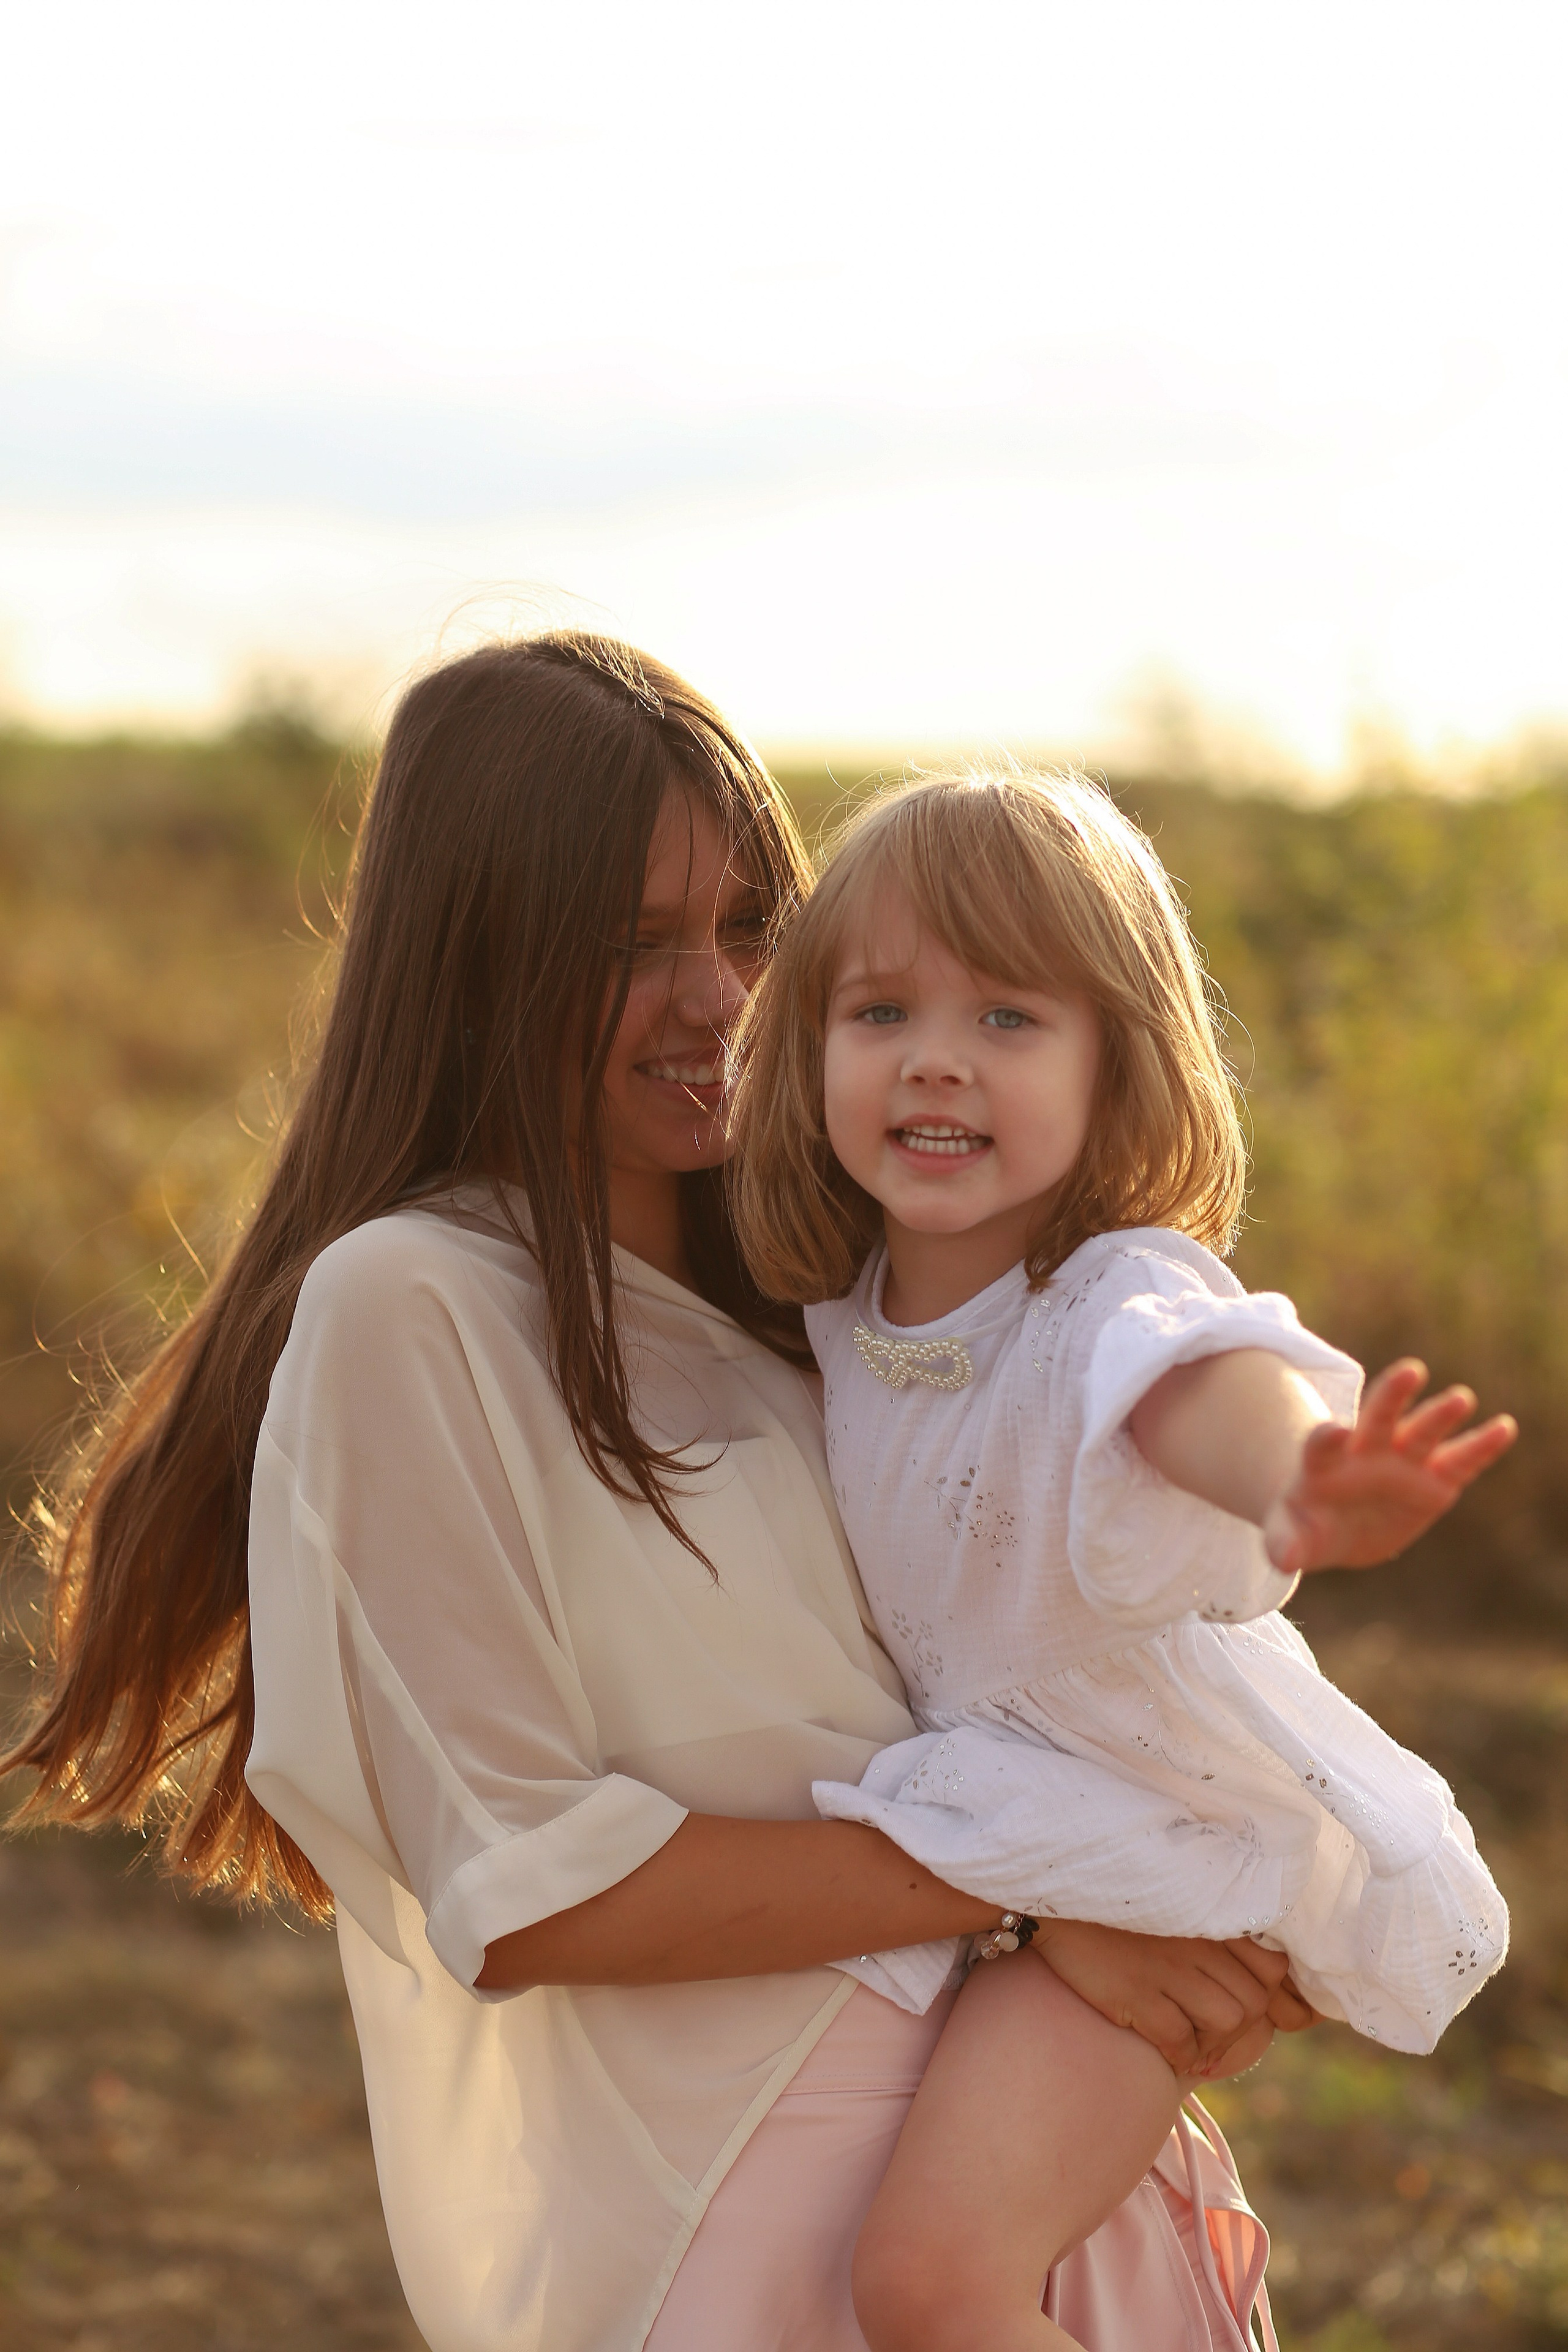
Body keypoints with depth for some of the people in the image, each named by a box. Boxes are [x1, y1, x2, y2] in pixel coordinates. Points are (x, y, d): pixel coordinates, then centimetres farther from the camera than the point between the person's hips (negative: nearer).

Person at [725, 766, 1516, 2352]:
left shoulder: (1119, 1303, -28)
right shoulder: (842, 1297, -7)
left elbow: (1218, 1392, -55)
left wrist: (1303, 1500, -74)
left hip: (1145, 1855, -8)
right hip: (966, 1797, 8)